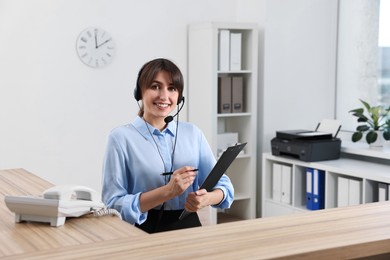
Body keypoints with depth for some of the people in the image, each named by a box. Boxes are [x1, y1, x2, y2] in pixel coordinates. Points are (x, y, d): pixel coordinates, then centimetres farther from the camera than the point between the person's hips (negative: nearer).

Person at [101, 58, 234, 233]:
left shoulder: (193, 133, 10)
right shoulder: (121, 138, -1)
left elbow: (223, 185, 12)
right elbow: (113, 204, -7)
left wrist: (207, 198, -10)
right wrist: (168, 191, -17)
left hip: (190, 226, 3)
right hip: (145, 232, -2)